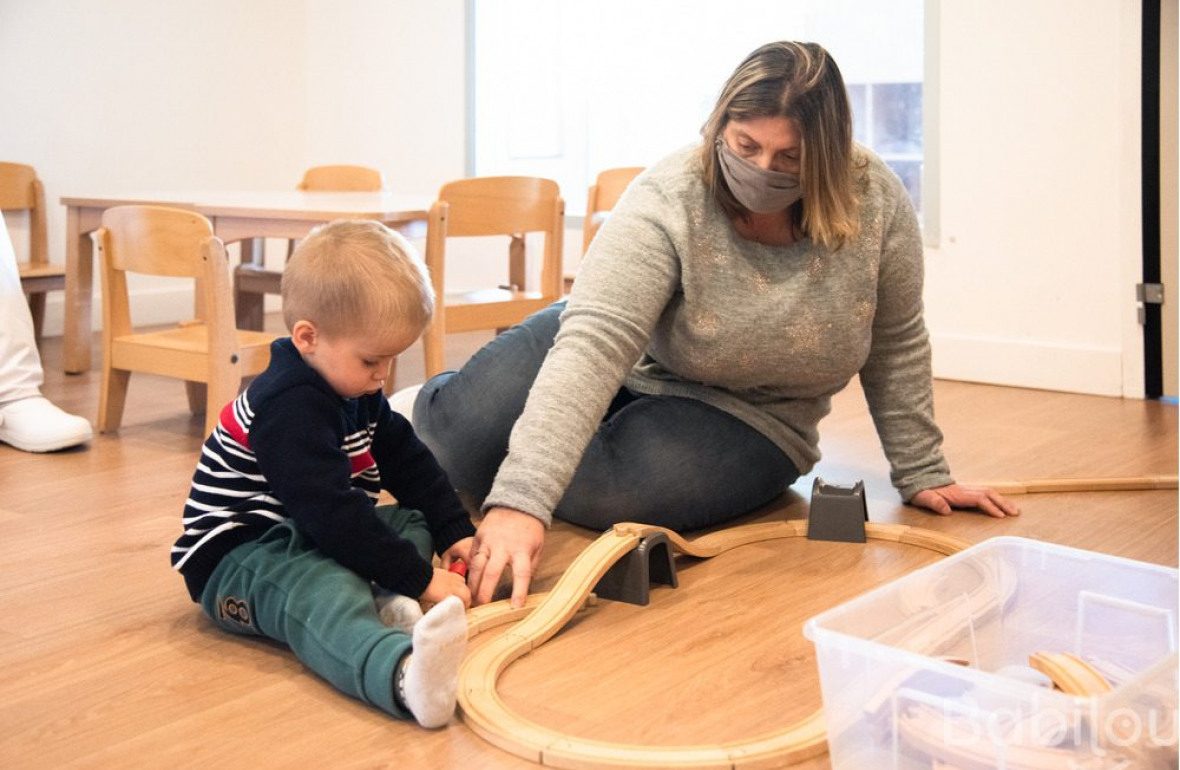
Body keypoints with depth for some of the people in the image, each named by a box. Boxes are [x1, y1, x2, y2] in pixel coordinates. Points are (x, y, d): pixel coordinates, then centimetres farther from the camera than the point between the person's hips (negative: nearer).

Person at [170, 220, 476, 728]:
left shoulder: (357, 394, 9)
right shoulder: (288, 409, -24)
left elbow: (407, 462, 17)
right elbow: (329, 512, -31)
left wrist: (455, 530, 6)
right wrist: (417, 578, -29)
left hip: (303, 542, 11)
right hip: (236, 558, -11)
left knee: (416, 520, 8)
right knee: (324, 593, -39)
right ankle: (404, 673, -72)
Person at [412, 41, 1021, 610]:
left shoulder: (875, 202, -19)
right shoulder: (668, 201, -27)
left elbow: (896, 345, -4)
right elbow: (595, 342, -39)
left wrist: (922, 474, 1)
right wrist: (521, 499, -49)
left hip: (752, 417, 1)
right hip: (628, 367, 0)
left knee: (605, 486, -31)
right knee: (462, 430, -23)